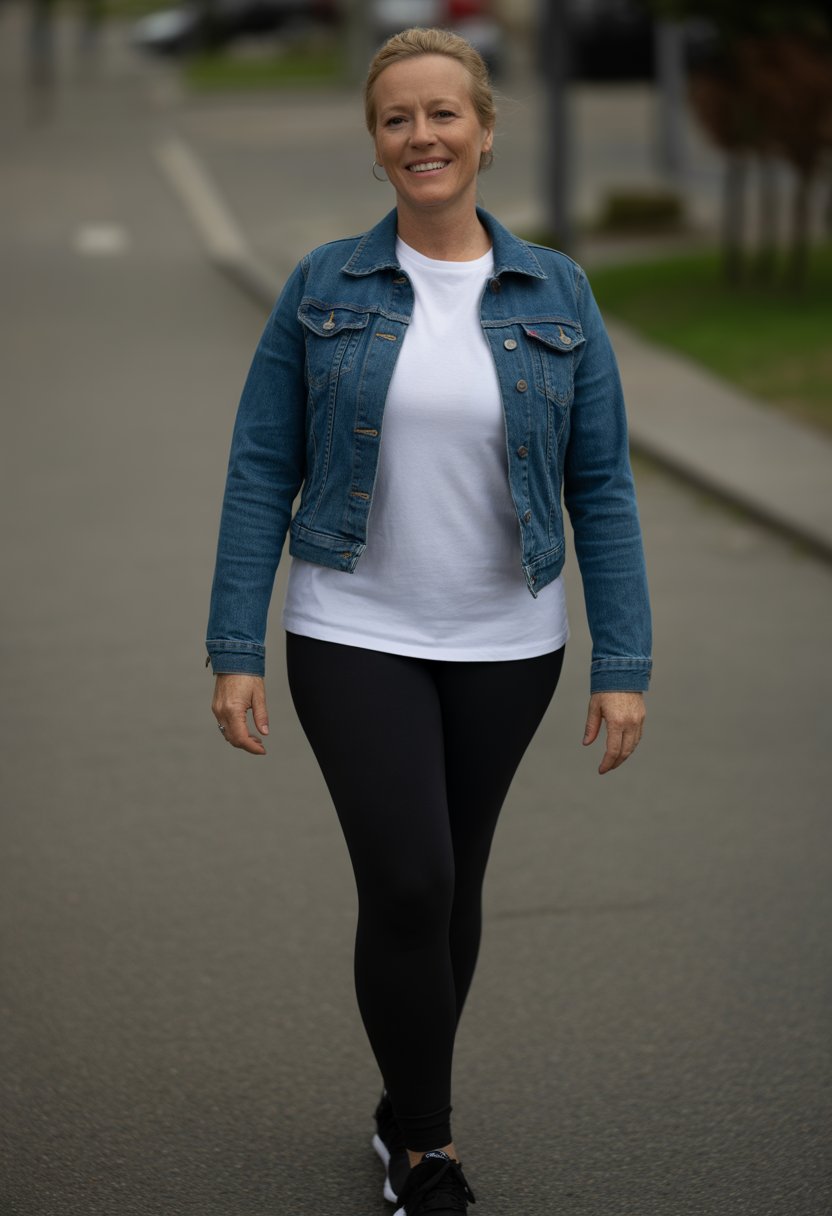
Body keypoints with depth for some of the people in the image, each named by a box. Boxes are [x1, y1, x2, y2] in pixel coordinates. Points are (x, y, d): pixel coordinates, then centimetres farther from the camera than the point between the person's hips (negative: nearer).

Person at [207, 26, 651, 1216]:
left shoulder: (555, 294, -2)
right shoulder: (324, 286, -4)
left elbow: (601, 484, -1)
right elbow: (262, 471, -3)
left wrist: (624, 664, -6)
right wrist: (235, 650, -7)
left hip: (504, 646, 2)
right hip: (357, 636, -2)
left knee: (456, 882, 13)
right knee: (408, 884, -12)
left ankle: (408, 1112, 34)